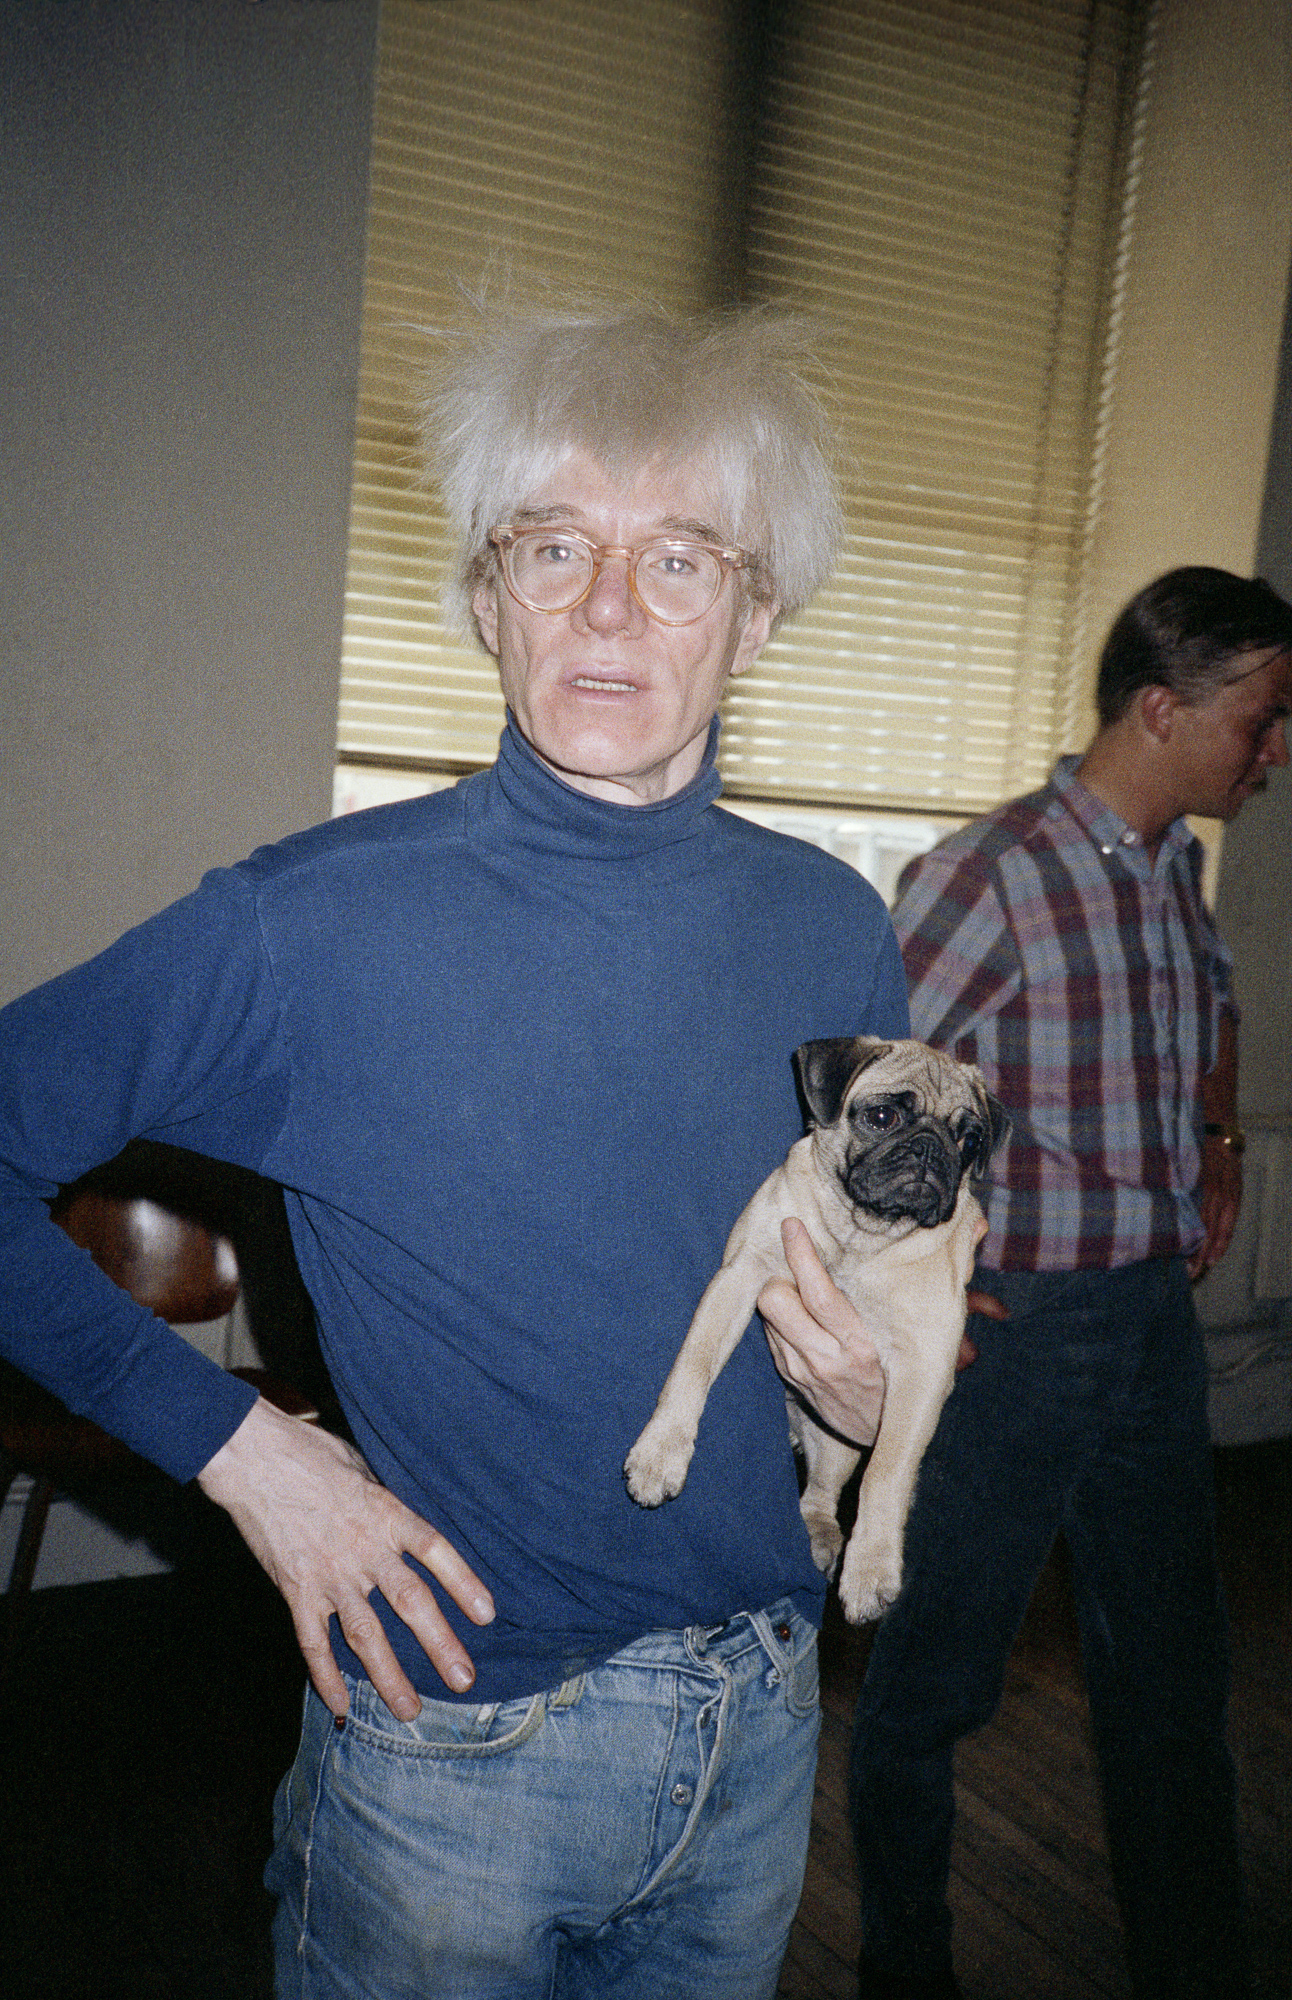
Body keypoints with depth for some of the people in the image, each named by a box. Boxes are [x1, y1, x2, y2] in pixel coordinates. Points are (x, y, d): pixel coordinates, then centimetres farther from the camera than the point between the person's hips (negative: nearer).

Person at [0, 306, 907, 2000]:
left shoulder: (836, 932, -4)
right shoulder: (311, 927, -18)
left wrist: (881, 1385, -10)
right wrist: (236, 1441, -15)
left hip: (763, 1721, 4)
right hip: (458, 1736, -3)